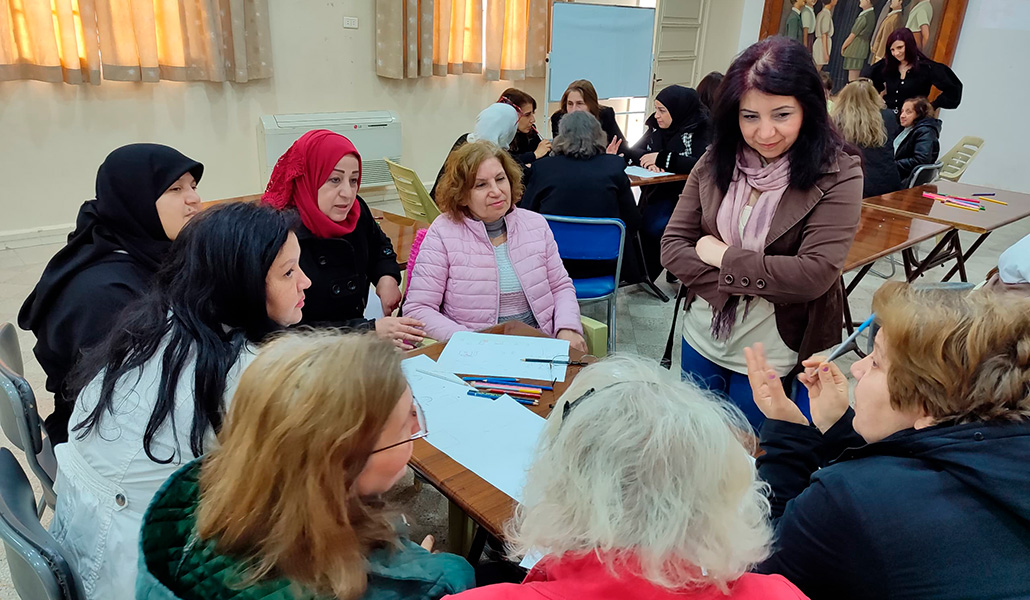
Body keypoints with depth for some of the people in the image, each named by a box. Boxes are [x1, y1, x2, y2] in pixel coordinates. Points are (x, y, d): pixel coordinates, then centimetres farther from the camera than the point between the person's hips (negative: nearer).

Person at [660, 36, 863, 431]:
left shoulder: (837, 175, -15)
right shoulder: (716, 162, -5)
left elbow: (815, 274, -23)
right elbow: (672, 247, -7)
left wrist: (722, 256, -17)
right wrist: (749, 283, -19)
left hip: (773, 357, -3)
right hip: (702, 339, 4)